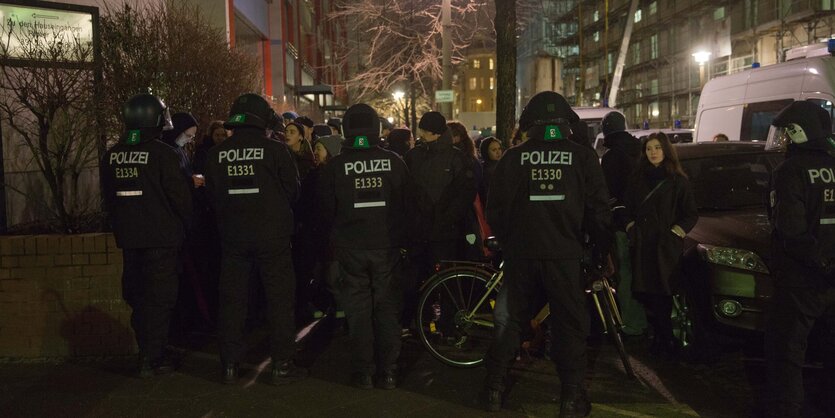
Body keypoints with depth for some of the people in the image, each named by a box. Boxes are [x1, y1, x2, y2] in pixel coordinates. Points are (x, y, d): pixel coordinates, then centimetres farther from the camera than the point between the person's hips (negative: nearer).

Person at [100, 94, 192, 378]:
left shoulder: (112, 156, 5)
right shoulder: (163, 153, -14)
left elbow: (108, 198, 12)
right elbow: (179, 195, -13)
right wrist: (184, 225, 4)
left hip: (128, 237, 6)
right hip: (161, 237, -6)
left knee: (137, 295, 15)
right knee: (160, 298, 1)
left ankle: (146, 353, 24)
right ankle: (152, 360, 3)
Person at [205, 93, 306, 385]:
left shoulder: (216, 155, -1)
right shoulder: (275, 150, -10)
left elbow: (213, 195, 7)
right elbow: (293, 190, -2)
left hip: (233, 236, 3)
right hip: (272, 235, -3)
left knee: (232, 299, 12)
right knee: (279, 298, 6)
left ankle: (230, 365, 17)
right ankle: (281, 365, 8)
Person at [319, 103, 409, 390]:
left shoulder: (336, 165, -8)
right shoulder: (394, 162, -6)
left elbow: (328, 208, 0)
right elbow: (406, 203, 2)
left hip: (351, 246, -1)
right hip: (387, 245, 1)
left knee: (358, 309, 8)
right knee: (387, 307, 10)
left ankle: (362, 372, 13)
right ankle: (388, 372, 14)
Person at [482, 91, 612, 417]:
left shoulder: (513, 157, 2)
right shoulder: (583, 157, 0)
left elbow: (495, 209, 4)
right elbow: (599, 210, -1)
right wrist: (601, 250, 13)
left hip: (521, 252, 2)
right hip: (564, 252, -1)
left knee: (509, 318, 13)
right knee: (571, 323, 8)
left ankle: (495, 389, 18)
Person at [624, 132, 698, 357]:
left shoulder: (678, 181, 1)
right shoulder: (637, 178, 12)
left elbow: (691, 214, 3)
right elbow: (628, 208, 19)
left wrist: (674, 233, -6)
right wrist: (631, 228, 6)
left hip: (666, 246, -4)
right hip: (641, 245, 4)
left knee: (662, 294, -6)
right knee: (645, 294, 1)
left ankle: (664, 340, 7)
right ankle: (663, 338, 14)